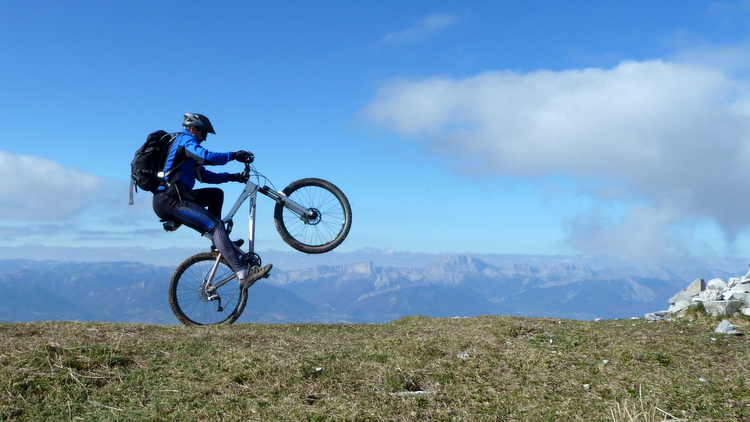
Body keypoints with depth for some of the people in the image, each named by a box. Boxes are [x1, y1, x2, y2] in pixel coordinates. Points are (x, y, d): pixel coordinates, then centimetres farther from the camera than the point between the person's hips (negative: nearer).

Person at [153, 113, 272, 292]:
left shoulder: (185, 144, 27)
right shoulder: (186, 139, -2)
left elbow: (204, 175, 23)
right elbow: (206, 157, -22)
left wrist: (231, 176, 13)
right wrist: (234, 155, -13)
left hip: (172, 197, 10)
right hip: (168, 200, -10)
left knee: (216, 194, 16)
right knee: (215, 225, -19)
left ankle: (219, 242, 10)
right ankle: (243, 273, -27)